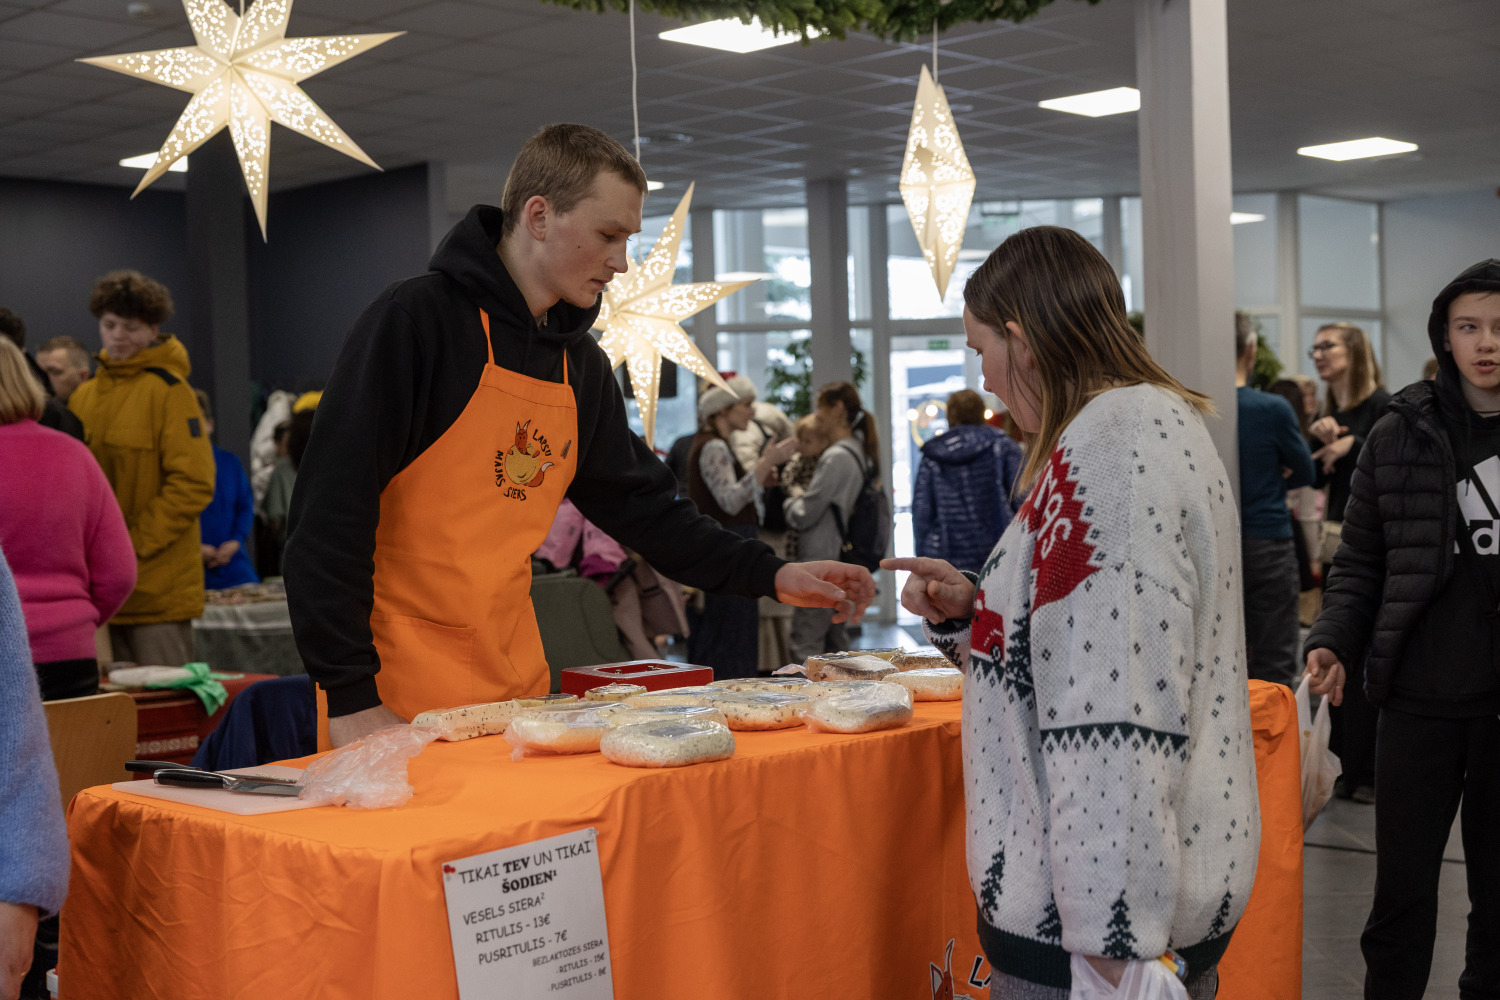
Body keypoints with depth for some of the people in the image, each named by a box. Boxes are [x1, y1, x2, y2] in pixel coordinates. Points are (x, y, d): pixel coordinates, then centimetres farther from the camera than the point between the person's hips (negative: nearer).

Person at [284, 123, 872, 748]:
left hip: (516, 682, 7)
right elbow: (332, 506, -17)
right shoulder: (416, 319, -12)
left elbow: (637, 503, 19)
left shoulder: (582, 365, 10)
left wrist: (770, 576, 9)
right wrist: (350, 694, -21)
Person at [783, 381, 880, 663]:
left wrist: (789, 501, 5)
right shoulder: (858, 453, 14)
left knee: (805, 646, -10)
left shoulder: (837, 457, -16)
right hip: (839, 559, 10)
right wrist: (799, 499, 9)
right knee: (835, 643, 13)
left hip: (819, 560, -10)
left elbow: (804, 515, -14)